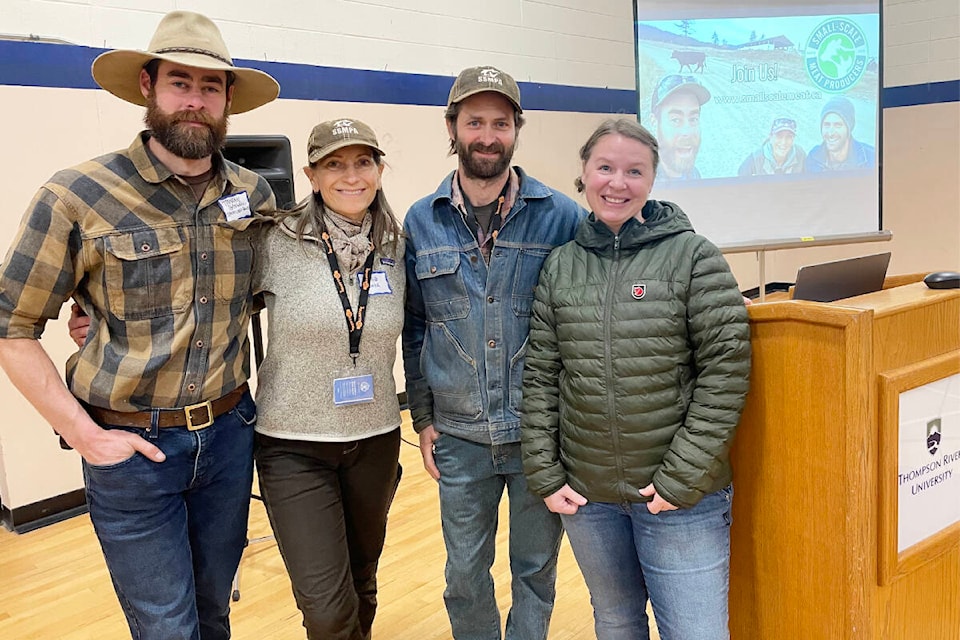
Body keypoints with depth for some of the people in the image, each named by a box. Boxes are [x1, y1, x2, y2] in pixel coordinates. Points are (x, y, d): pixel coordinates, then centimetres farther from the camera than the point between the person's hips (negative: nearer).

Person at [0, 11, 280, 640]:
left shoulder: (256, 195, 0)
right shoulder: (76, 197, -12)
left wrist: (266, 386, 3)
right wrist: (84, 434, -10)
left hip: (229, 436, 4)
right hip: (130, 447, -3)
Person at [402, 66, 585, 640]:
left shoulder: (563, 217, -6)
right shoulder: (421, 222, 1)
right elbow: (414, 325, 7)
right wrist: (423, 418, 6)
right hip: (459, 437, 2)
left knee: (536, 569, 16)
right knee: (465, 574, 16)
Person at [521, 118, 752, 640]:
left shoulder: (693, 257, -7)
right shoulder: (560, 266, 3)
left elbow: (726, 370, -11)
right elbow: (540, 376, 3)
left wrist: (682, 478, -14)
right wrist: (544, 474, -1)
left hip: (682, 499, -3)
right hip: (586, 497, 3)